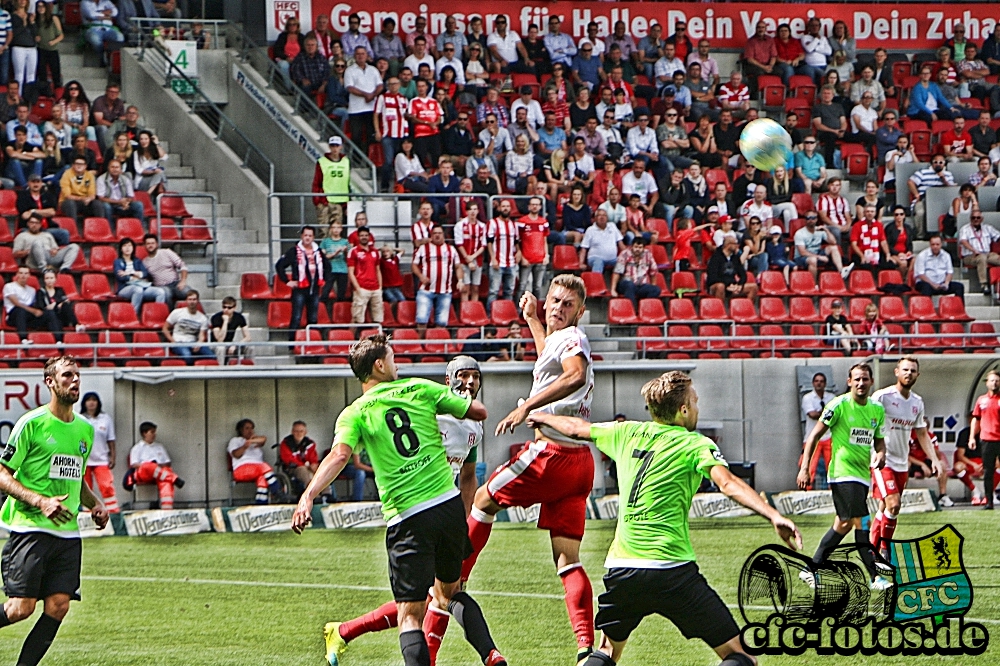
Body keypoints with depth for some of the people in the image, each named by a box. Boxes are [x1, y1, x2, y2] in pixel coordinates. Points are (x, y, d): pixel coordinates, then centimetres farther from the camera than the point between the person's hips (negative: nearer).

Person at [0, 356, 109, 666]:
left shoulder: (85, 429, 14)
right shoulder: (31, 423, -6)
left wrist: (96, 504, 10)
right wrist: (40, 501, -19)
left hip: (68, 533, 6)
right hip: (30, 527, -6)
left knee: (58, 606, -7)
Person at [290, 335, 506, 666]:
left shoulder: (354, 414, 1)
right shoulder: (419, 389, 7)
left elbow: (339, 455, -17)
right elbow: (478, 412, 13)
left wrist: (309, 496, -25)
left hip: (406, 517, -3)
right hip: (449, 504, 3)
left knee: (410, 614, -1)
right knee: (449, 592, 25)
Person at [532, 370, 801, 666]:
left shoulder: (627, 433, 13)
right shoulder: (696, 445, -2)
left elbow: (576, 428, 31)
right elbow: (729, 484, -20)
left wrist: (542, 417, 51)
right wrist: (774, 516, -30)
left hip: (620, 569, 5)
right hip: (672, 572, -5)